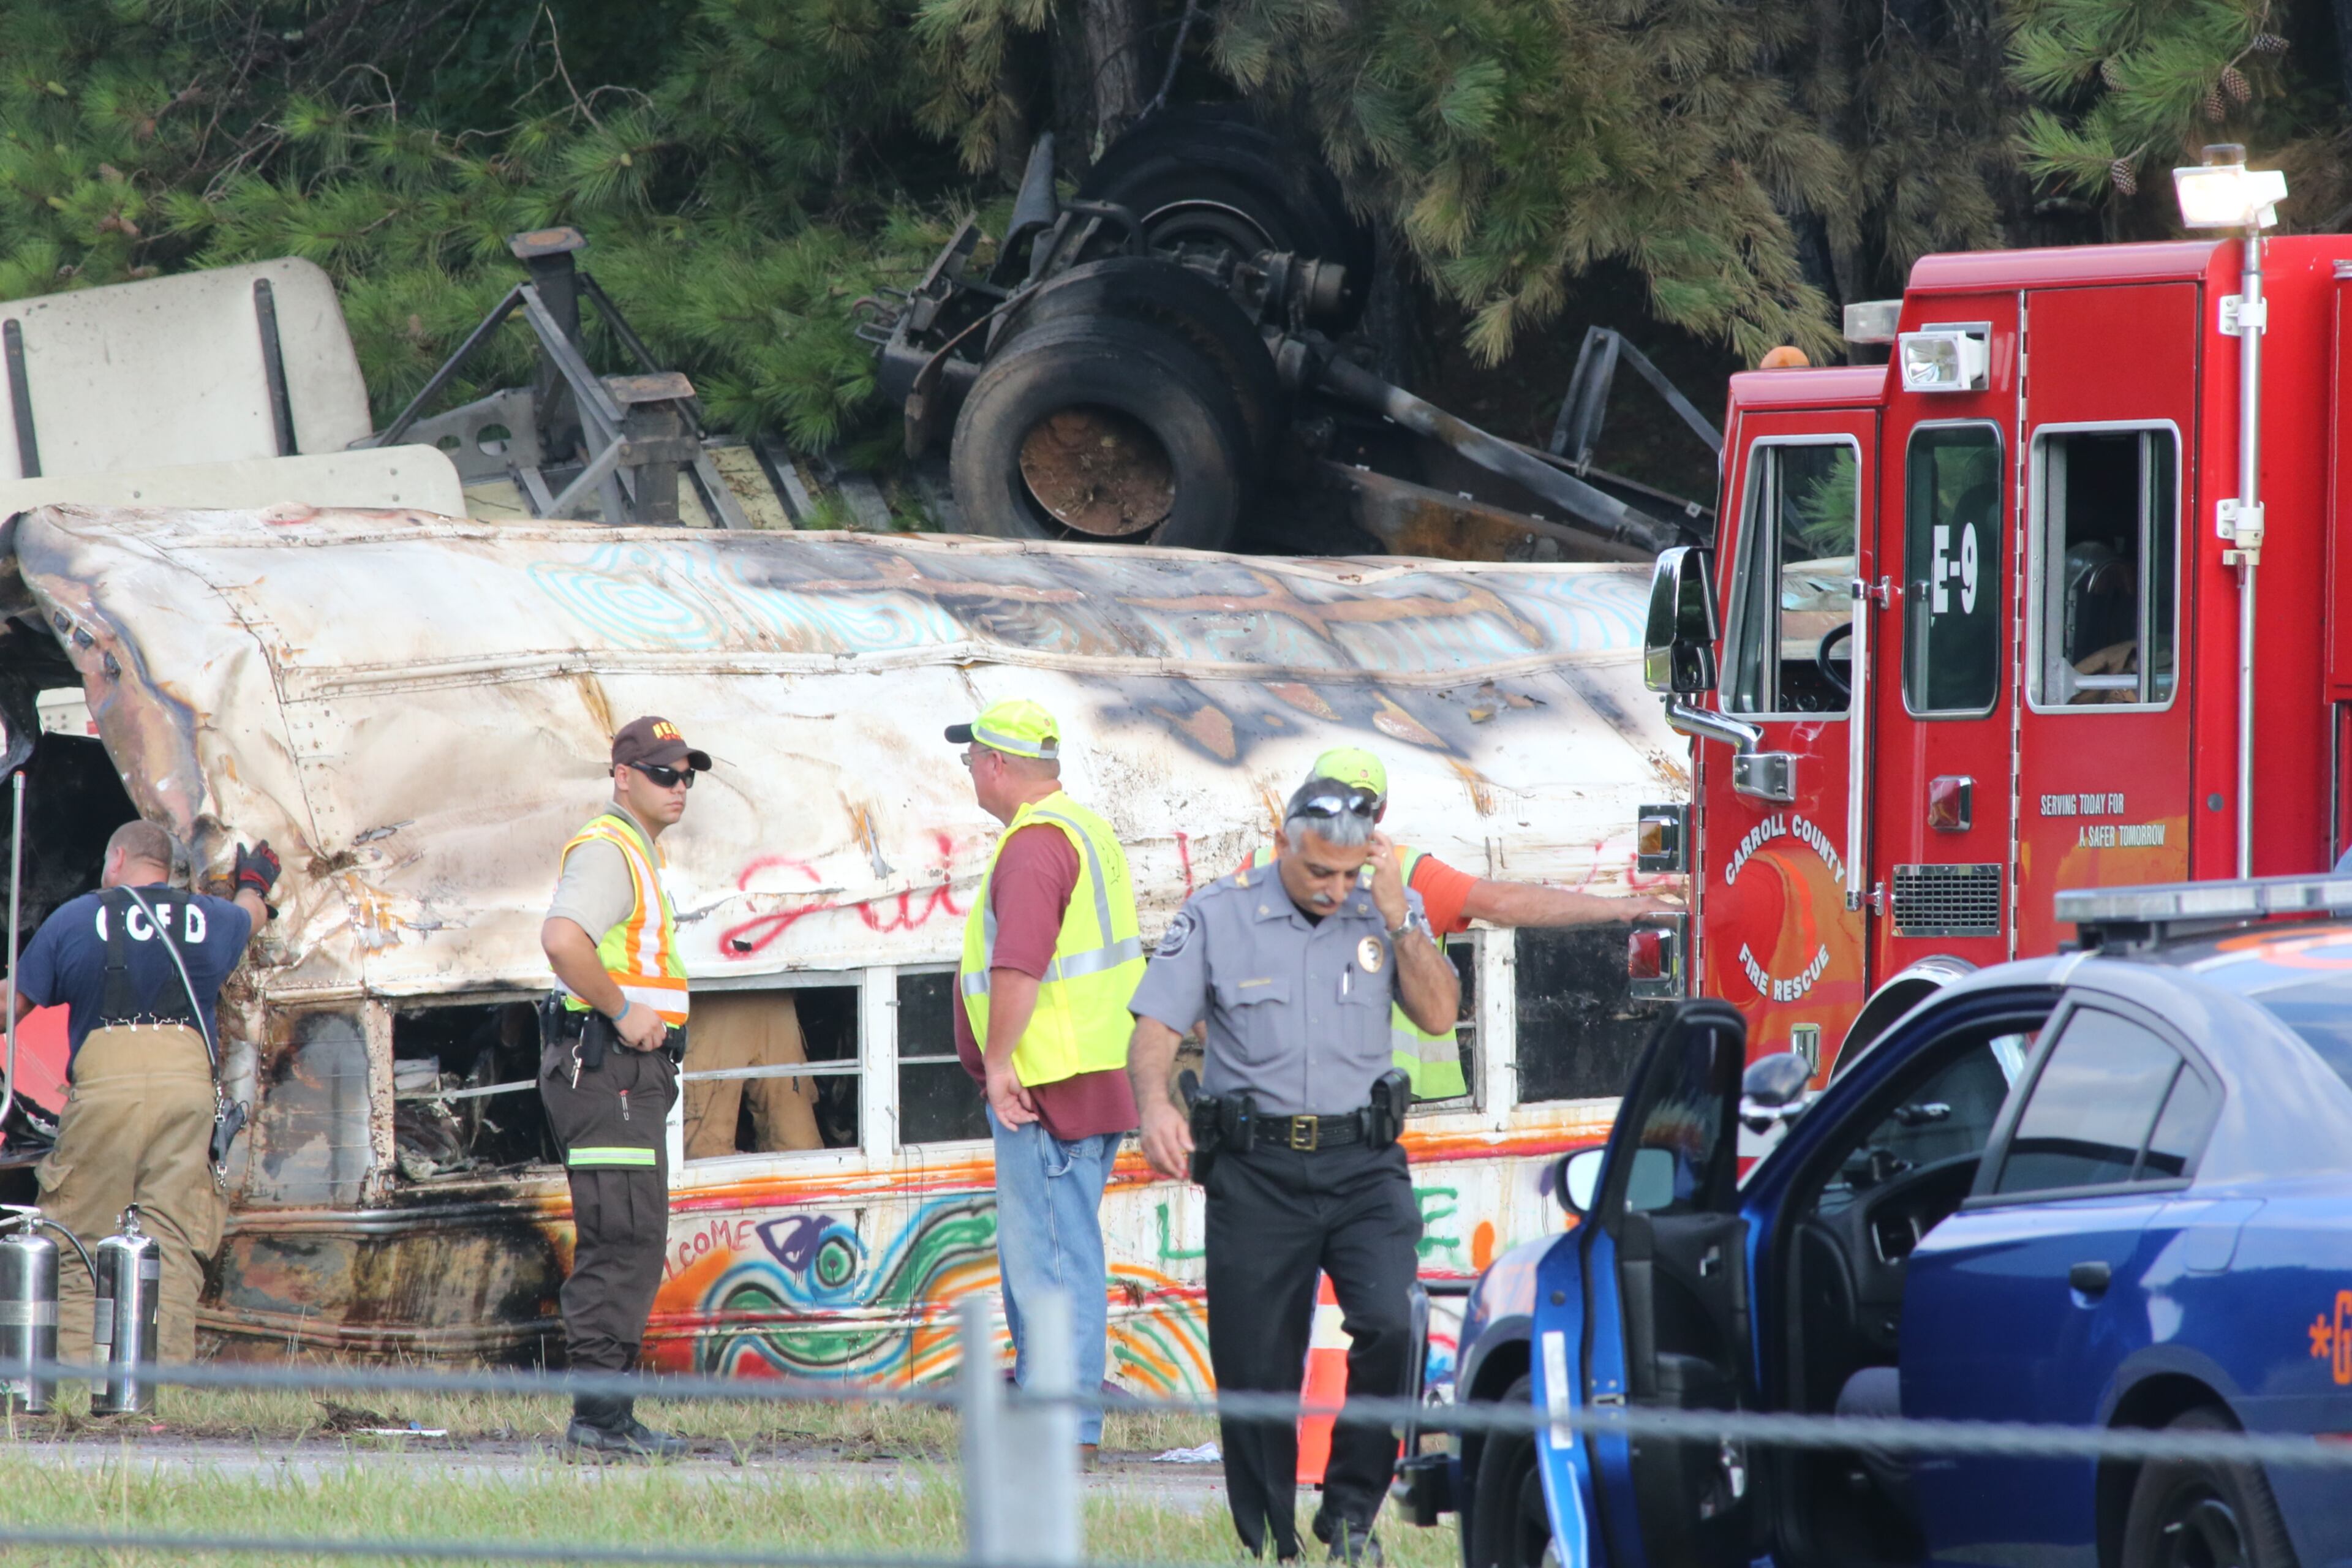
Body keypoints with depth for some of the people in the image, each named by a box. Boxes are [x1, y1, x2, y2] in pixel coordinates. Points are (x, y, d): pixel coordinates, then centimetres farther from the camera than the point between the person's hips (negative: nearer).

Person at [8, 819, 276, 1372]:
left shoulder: (76, 919, 10)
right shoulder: (210, 919, 19)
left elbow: (18, 999, 15)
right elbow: (251, 915, 44)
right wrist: (255, 885, 68)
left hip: (104, 1083, -2)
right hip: (188, 1084, 2)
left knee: (82, 1247, 0)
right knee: (173, 1246, -2)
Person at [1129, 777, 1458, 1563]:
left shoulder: (1390, 910, 5)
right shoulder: (1217, 916, -1)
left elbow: (1438, 1014, -3)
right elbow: (1157, 1025, -5)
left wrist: (1395, 914, -11)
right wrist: (1156, 1104, -24)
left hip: (1363, 1168, 1)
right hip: (1257, 1170, -1)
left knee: (1389, 1324, -19)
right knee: (1254, 1367, 1)